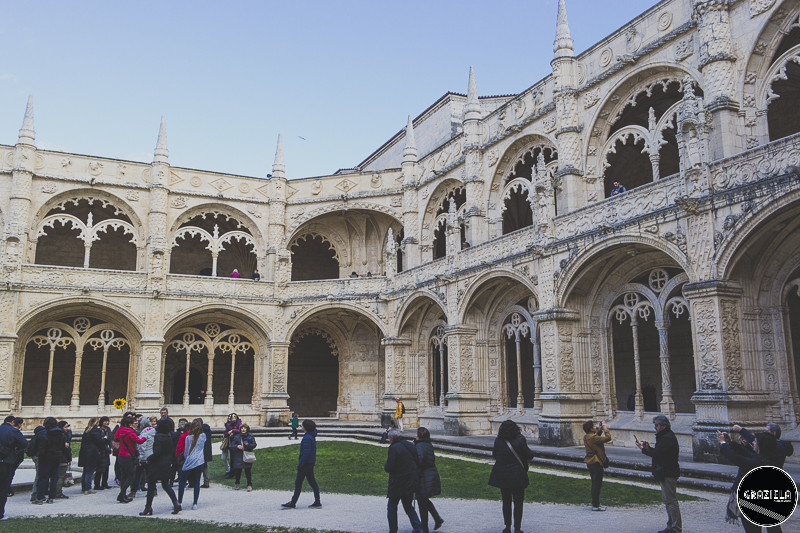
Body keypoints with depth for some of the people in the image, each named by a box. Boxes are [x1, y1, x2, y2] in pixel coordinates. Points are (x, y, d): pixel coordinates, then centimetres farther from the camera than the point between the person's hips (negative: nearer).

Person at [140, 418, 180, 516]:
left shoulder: (158, 437, -17)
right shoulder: (170, 437, 5)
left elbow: (157, 452, -23)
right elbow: (173, 451, 9)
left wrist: (149, 458, -8)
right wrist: (171, 461, 16)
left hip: (157, 465, -7)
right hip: (167, 465, 7)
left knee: (151, 486, 7)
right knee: (166, 485, 15)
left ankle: (148, 507, 12)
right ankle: (176, 504, 4)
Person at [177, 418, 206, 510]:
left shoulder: (188, 437, -5)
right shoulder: (203, 436, 1)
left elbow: (186, 451, 3)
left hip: (189, 462, -2)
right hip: (200, 461, 2)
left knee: (182, 481, 10)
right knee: (197, 483, 7)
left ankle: (179, 502, 8)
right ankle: (195, 504, 4)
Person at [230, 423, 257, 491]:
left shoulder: (250, 436, 1)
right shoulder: (237, 437, 3)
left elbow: (254, 445, 2)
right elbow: (232, 446, 5)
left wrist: (248, 444, -16)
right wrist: (237, 446, -15)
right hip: (238, 456, 2)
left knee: (247, 471, -3)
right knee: (238, 470, 8)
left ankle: (249, 485, 6)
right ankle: (237, 484, 28)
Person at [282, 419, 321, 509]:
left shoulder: (307, 438, -20)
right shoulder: (312, 436, 10)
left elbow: (306, 453, -24)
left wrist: (300, 463, -19)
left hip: (305, 463, -10)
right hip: (311, 463, 10)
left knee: (298, 483, -1)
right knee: (312, 481, 11)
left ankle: (292, 503, 7)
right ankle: (317, 502, 12)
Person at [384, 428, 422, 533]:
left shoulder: (394, 448, -15)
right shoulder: (410, 446, 7)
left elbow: (389, 468, -18)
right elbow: (418, 463, 9)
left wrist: (385, 466, 2)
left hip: (397, 484, -7)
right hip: (411, 483, 7)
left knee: (391, 506, 10)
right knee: (408, 506, 18)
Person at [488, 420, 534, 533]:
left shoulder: (498, 441, -6)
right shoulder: (520, 440, -15)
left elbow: (494, 455, 6)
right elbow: (529, 456, -8)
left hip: (502, 476, 3)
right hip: (517, 476, -3)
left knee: (506, 501, 15)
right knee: (518, 502, 8)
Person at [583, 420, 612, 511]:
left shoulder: (586, 437, 7)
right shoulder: (593, 438, -22)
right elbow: (608, 438, -20)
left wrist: (599, 429, 14)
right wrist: (605, 428, -8)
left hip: (590, 462, 9)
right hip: (597, 463, -9)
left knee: (595, 484, 18)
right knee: (597, 484, -3)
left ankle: (595, 503, 25)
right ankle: (595, 505, -1)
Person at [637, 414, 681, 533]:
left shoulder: (667, 438, -18)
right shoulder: (664, 436, 16)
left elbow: (657, 454, -24)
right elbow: (659, 452, 16)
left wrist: (643, 449, -13)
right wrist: (648, 447, 3)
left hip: (668, 473, -11)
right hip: (666, 473, 11)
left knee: (671, 500, -6)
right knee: (667, 500, 16)